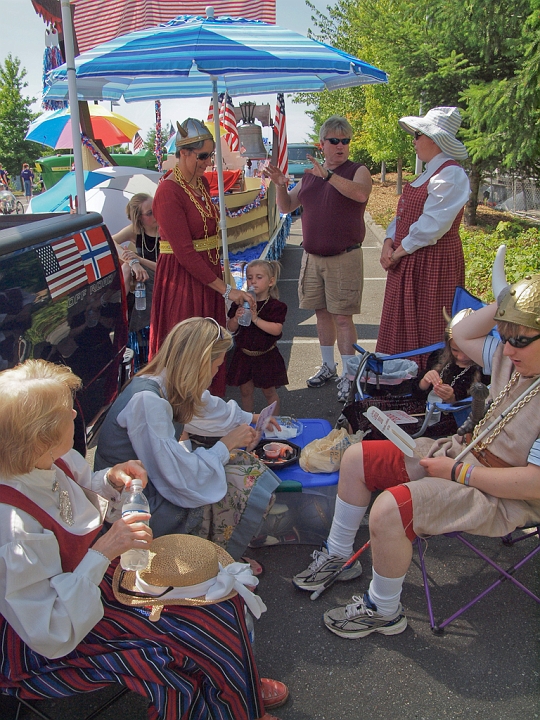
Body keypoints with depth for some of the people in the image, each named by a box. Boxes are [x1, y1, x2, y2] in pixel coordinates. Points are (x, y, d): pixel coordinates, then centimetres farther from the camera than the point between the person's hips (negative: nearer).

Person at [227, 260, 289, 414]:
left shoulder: (275, 306, -11)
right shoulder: (240, 303, -1)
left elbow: (276, 329, -25)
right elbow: (230, 329, 0)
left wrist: (256, 319, -31)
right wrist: (236, 318, -21)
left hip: (266, 356, -3)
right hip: (244, 354, 3)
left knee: (269, 391, 10)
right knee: (246, 391, 14)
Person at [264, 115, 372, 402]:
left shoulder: (358, 171, -2)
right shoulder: (309, 175, 11)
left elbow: (360, 193, -25)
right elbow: (286, 207, 14)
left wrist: (328, 175, -32)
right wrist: (280, 186, -5)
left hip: (344, 258, -5)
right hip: (312, 257, 5)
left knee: (343, 317, -4)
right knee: (322, 312, 14)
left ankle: (347, 376, 5)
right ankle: (328, 367, 29)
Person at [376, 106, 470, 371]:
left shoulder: (450, 174, -16)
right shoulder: (428, 173, 16)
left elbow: (432, 225, -22)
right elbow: (403, 213, 16)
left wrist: (400, 251, -14)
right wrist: (389, 242, -1)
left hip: (434, 264, -10)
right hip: (408, 262, 10)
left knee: (429, 332, 0)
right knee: (402, 328, 14)